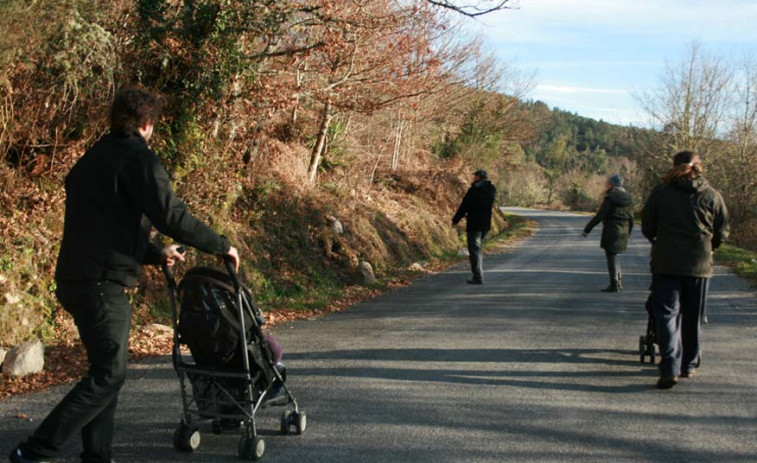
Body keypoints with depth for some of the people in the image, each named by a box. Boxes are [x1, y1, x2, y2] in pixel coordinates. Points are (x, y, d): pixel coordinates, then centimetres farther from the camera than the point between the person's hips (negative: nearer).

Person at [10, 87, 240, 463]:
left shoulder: (93, 159, 20)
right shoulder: (138, 158, -8)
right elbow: (172, 217, -14)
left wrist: (154, 254, 25)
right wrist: (221, 246, -2)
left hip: (75, 278, 9)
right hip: (102, 284, -9)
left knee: (105, 369, 16)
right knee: (109, 373, -5)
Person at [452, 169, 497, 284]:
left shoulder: (474, 190, -15)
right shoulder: (491, 190, 8)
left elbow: (464, 206, -12)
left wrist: (455, 220, -1)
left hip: (474, 224, -7)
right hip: (486, 224, 7)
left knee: (474, 250, -3)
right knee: (477, 249, 21)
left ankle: (478, 277, -7)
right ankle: (478, 275, 23)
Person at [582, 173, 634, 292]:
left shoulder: (610, 198, -12)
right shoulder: (628, 199, 9)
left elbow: (599, 216, -15)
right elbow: (631, 219, 12)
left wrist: (587, 229, -11)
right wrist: (628, 234, 22)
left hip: (611, 231, -7)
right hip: (623, 232, 7)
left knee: (611, 257, 0)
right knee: (614, 255, 21)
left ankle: (614, 285, 0)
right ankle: (619, 281, 21)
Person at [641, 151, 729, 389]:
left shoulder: (661, 191, 0)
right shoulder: (712, 196, 2)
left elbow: (647, 227, 5)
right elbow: (722, 233, 5)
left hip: (666, 264, -1)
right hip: (699, 265, 1)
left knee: (667, 314, -2)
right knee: (692, 317, 15)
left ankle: (670, 368, -16)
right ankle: (688, 364, 26)